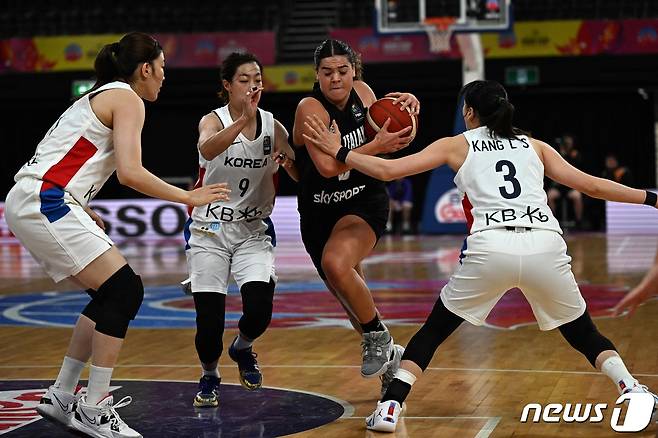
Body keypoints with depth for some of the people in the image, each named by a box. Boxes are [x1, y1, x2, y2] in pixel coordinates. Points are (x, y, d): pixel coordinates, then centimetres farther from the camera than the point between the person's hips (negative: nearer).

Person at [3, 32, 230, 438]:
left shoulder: (101, 96, 24)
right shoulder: (127, 99, -4)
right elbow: (130, 172, -16)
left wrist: (84, 212, 29)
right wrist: (189, 197, -7)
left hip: (35, 202, 10)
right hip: (45, 203, -10)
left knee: (113, 294, 15)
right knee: (125, 291, -11)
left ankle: (62, 396, 18)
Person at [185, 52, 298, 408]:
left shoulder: (272, 126, 0)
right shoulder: (214, 120, -10)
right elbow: (207, 150, -35)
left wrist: (288, 161, -22)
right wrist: (244, 119, -48)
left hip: (253, 231, 2)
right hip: (210, 230, -2)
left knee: (259, 310, -18)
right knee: (209, 322, -9)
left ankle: (242, 348, 17)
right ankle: (209, 376, 23)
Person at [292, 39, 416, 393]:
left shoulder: (362, 93, -6)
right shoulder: (310, 108, -18)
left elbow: (386, 138, 9)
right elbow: (327, 166, -30)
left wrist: (404, 106, -10)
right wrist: (379, 144, -32)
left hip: (365, 202, 0)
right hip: (319, 211, 1)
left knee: (336, 263, -31)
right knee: (349, 295, 13)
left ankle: (378, 337, -12)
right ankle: (386, 353, 39)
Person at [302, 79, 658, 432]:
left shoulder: (458, 145, 20)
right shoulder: (534, 146, 26)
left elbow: (387, 170, 14)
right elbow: (591, 185, 21)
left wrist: (339, 153, 26)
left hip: (490, 249, -2)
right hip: (546, 246, 2)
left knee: (433, 331, 16)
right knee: (583, 334, 22)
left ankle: (389, 407, 4)